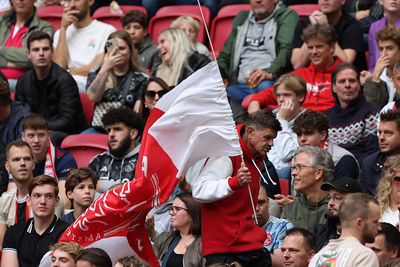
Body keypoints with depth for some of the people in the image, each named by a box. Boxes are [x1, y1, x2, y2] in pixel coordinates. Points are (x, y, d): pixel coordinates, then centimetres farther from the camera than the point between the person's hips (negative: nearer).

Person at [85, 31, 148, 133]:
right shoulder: (96, 73, 17)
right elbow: (93, 97, -3)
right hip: (98, 129, 2)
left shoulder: (141, 79, 9)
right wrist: (106, 68, -9)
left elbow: (138, 112, 0)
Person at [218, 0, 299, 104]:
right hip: (240, 86, 4)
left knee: (265, 86, -40)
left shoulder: (287, 16, 10)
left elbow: (287, 49, -7)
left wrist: (270, 73, -25)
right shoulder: (241, 19, 28)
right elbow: (224, 56, 28)